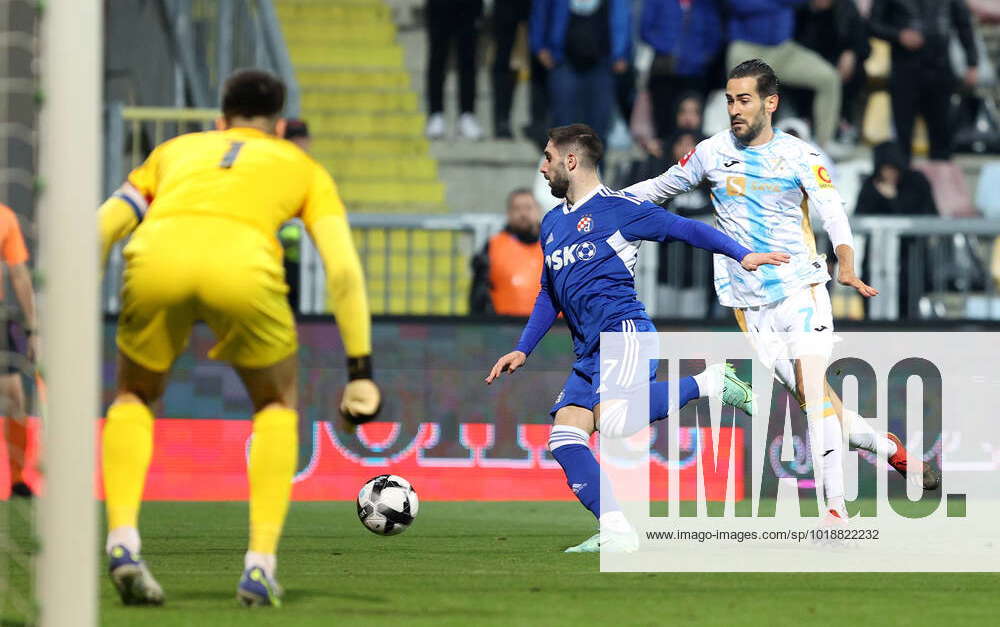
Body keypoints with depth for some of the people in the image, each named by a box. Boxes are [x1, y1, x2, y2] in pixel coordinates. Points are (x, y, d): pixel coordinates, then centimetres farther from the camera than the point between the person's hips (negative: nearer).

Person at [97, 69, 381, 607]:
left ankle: (122, 539, 6)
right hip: (242, 264, -1)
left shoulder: (176, 150, 37)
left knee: (135, 396, 28)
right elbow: (343, 269, 20)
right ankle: (260, 566, 13)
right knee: (277, 403, 25)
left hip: (156, 258, 1)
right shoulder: (303, 168, 33)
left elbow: (100, 230, 27)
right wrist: (360, 370, 21)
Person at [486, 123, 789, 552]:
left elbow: (684, 228, -3)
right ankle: (616, 534, -8)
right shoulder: (552, 224, 22)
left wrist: (741, 255, -13)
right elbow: (549, 295, 31)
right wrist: (522, 350, 23)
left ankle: (710, 384, -10)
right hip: (590, 352, 8)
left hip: (624, 332, -8)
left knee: (613, 422, -29)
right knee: (564, 440, -7)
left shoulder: (617, 208, -2)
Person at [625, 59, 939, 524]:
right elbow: (665, 185, 21)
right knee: (811, 396, -3)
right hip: (750, 302, 2)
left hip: (800, 285, -2)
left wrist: (845, 264, -32)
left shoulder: (798, 156, -2)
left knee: (811, 386, -16)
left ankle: (836, 507, -16)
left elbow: (832, 213, -13)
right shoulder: (713, 152, 5)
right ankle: (889, 448, 20)